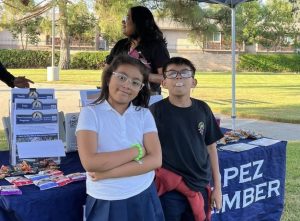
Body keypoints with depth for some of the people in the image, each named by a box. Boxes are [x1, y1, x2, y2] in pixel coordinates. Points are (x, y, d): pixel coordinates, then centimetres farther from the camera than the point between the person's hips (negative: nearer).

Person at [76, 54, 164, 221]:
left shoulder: (144, 114, 0)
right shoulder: (90, 113, -8)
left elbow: (155, 160, -10)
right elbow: (90, 163, -19)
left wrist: (108, 172, -17)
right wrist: (136, 151, -15)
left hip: (143, 199, 3)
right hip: (105, 203, -2)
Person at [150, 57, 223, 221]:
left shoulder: (202, 109, 2)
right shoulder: (156, 111, -9)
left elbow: (211, 147, 8)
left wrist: (217, 186, 9)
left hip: (200, 187, 4)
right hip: (170, 191, -3)